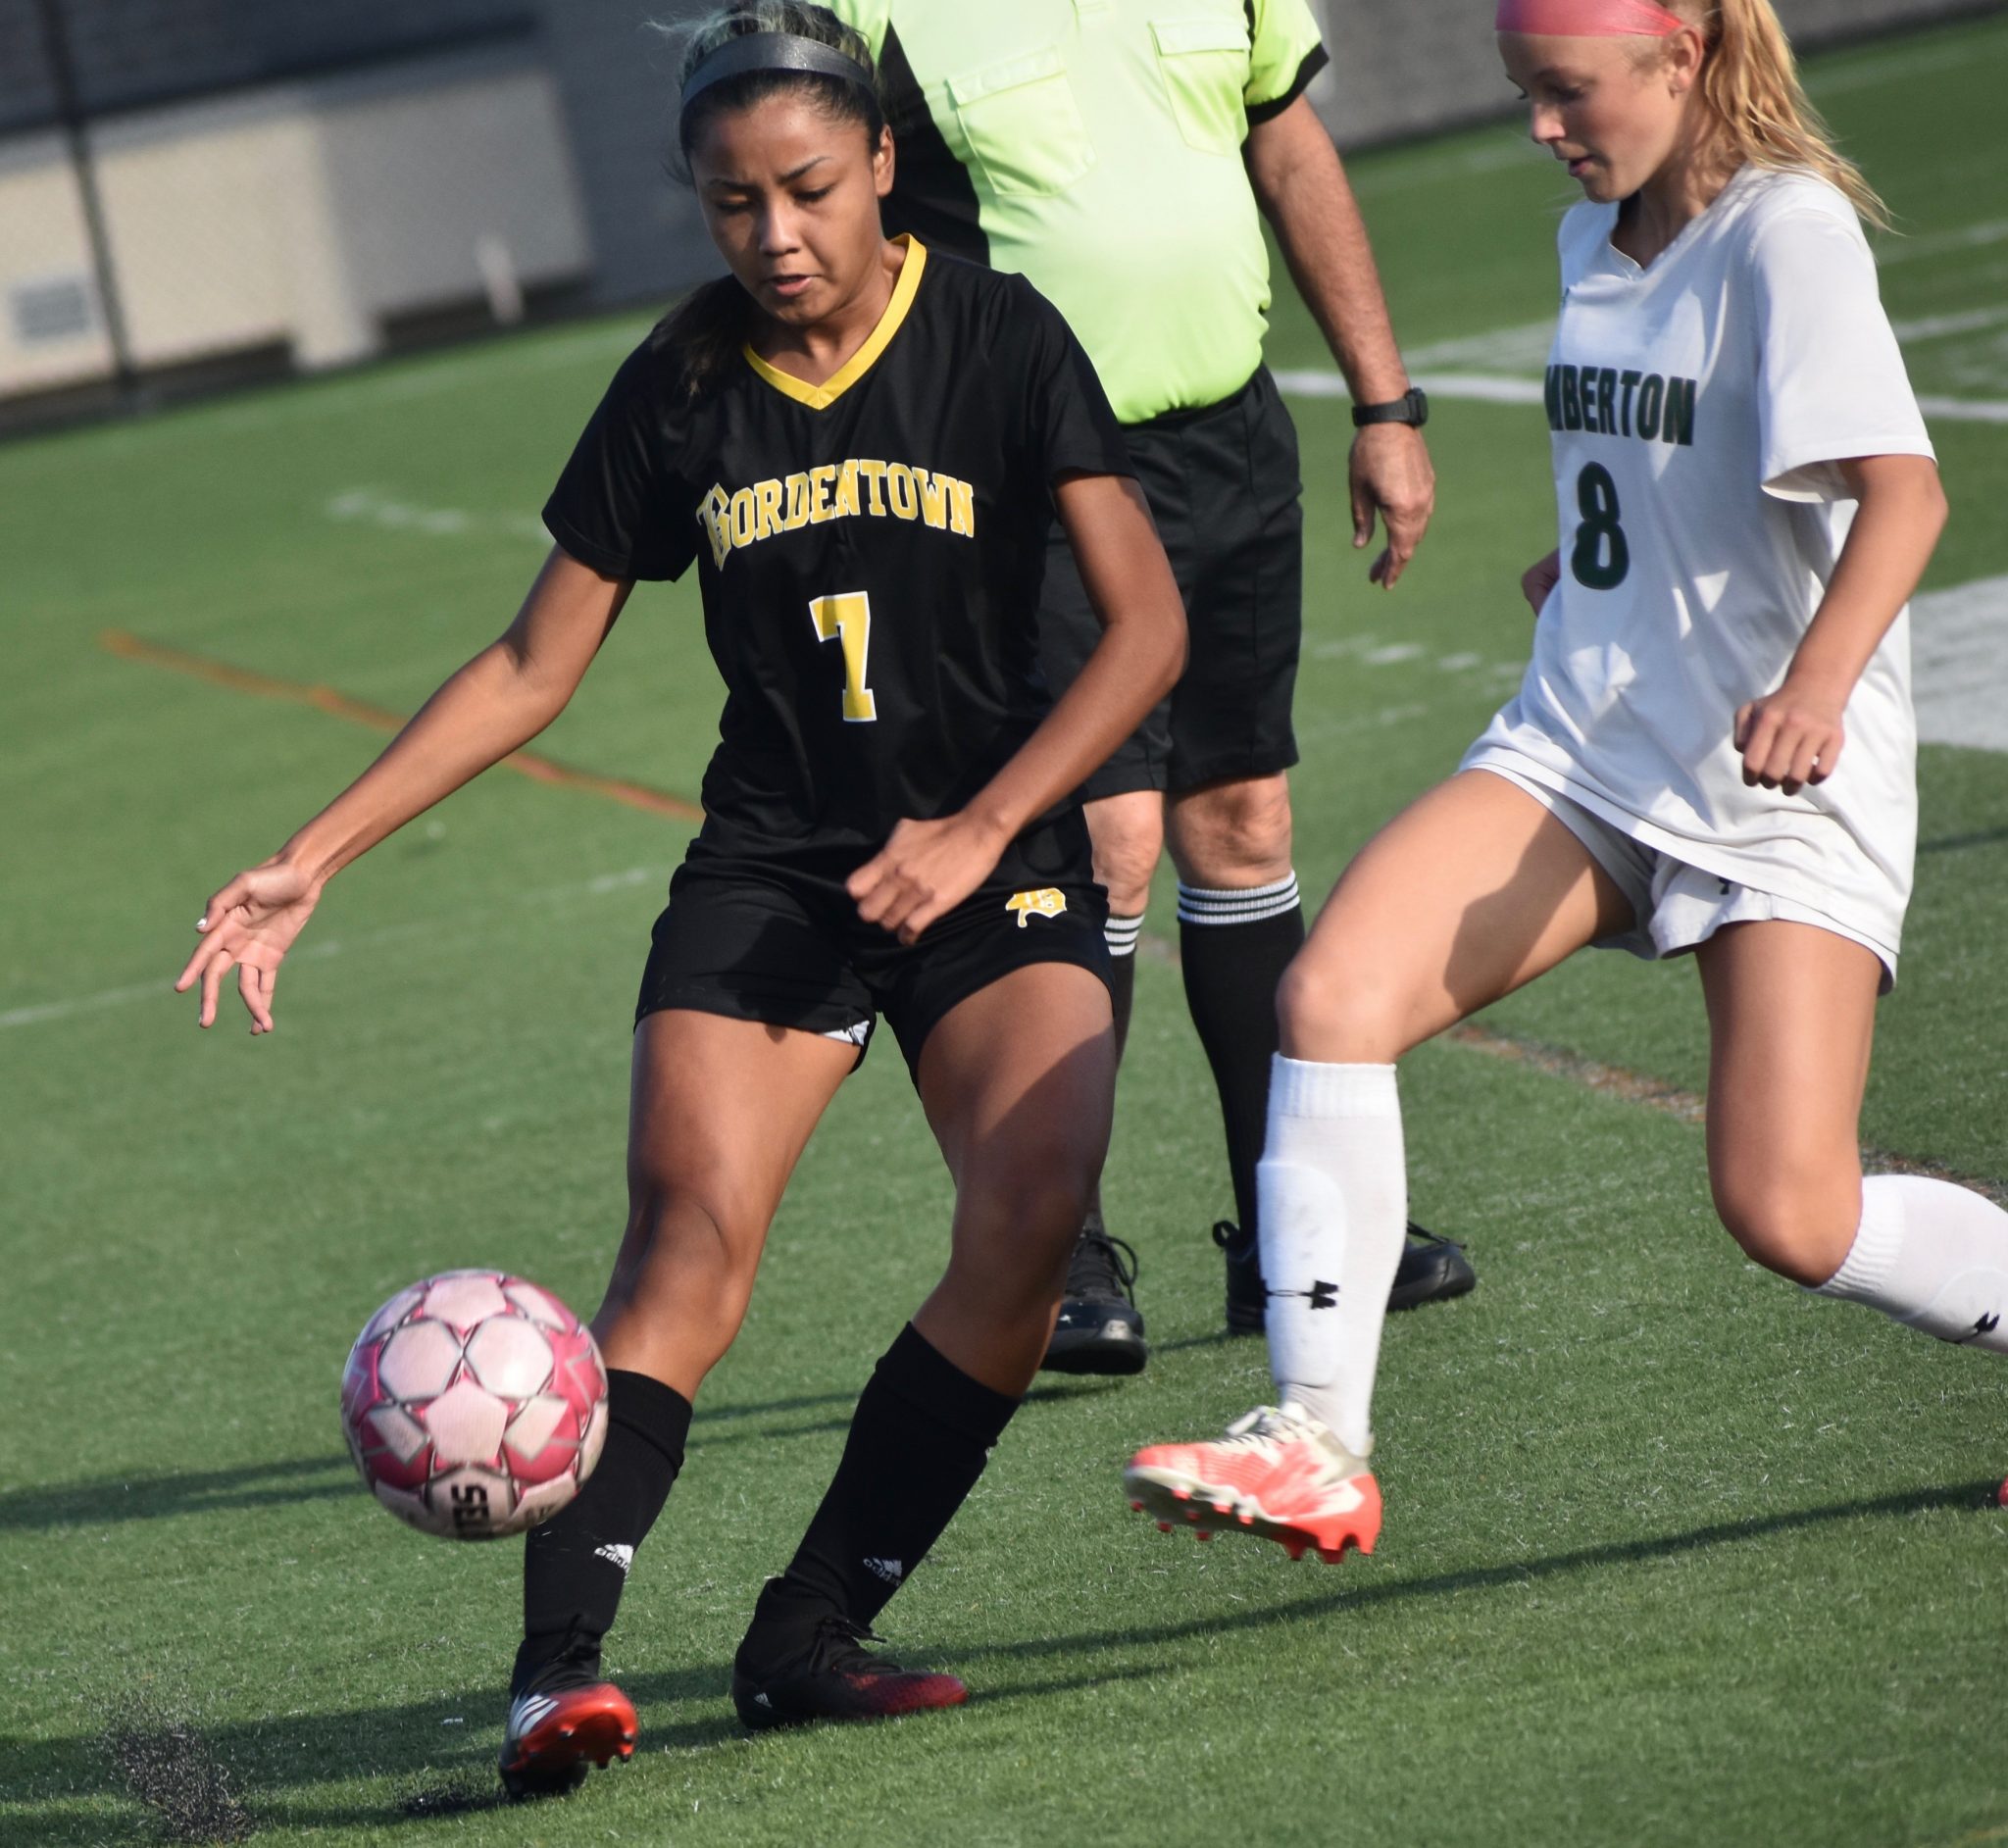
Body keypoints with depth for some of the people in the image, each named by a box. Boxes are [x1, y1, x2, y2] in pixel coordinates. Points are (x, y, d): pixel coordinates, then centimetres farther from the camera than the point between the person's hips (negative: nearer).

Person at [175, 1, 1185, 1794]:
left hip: (996, 855, -1)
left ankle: (809, 1632, -13)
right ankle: (561, 1662, -28)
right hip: (770, 866, 1)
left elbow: (1148, 622, -8)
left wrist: (981, 828, -18)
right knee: (690, 1232, -21)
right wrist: (313, 857, 0)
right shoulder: (684, 388, 0)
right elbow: (533, 668, 7)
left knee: (1031, 1212, -24)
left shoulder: (1000, 337, -6)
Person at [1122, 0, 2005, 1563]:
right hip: (1580, 756, 7)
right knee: (1333, 992, -18)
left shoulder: (1786, 230, -14)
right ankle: (1320, 1447, -13)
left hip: (1785, 787, -7)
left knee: (1789, 1214, -15)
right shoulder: (1596, 239, 12)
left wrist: (1815, 682, -41)